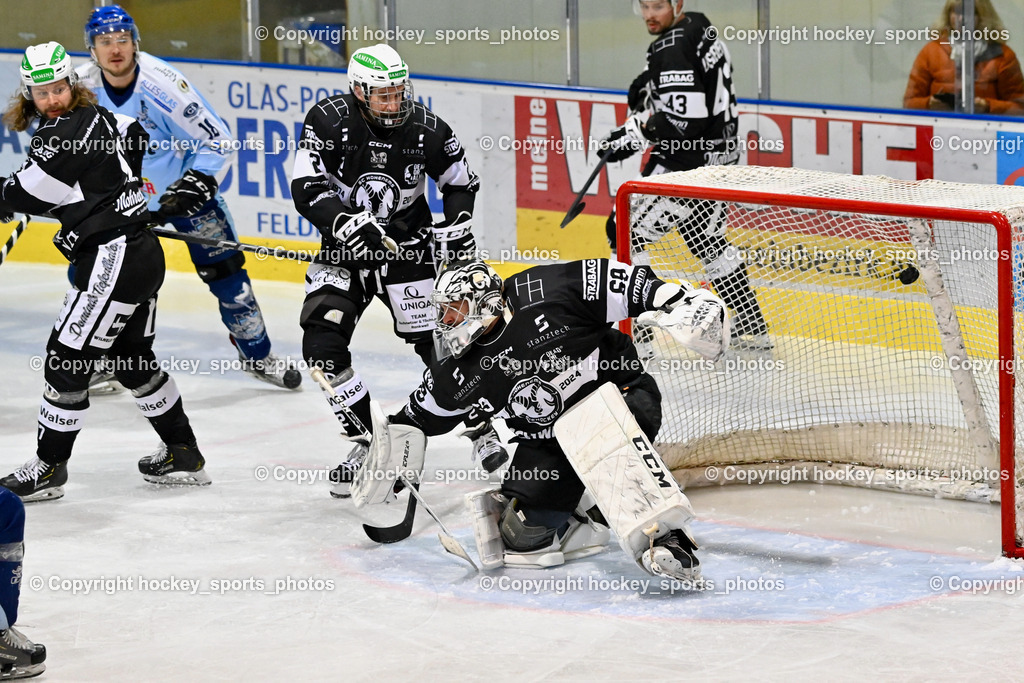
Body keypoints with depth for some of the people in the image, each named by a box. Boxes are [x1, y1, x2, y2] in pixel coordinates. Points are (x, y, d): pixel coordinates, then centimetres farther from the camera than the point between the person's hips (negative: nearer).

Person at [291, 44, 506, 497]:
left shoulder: (425, 129, -12)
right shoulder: (328, 120, -16)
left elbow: (461, 182, 5)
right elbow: (307, 189, -21)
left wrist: (457, 228, -9)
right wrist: (350, 224, -34)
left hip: (409, 245, 0)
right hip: (345, 247, 0)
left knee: (439, 340, -4)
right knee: (321, 343, -14)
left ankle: (482, 430, 16)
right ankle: (366, 442, -3)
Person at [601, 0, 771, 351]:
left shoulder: (673, 48, -22)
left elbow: (685, 120, -28)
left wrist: (636, 135, -20)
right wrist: (648, 90, 14)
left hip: (689, 161, -10)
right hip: (718, 154, 10)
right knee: (706, 240, 22)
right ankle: (752, 329, 27)